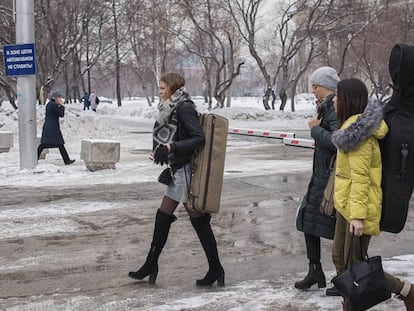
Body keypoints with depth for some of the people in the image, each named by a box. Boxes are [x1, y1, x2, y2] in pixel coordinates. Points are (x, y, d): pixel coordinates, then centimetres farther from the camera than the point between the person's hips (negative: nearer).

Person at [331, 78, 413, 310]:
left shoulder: (357, 132, -19)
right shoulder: (355, 127, 11)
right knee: (340, 258, 14)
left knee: (354, 264, -1)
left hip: (357, 207, -10)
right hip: (346, 205, 10)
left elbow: (360, 176, -24)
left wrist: (357, 214, -26)